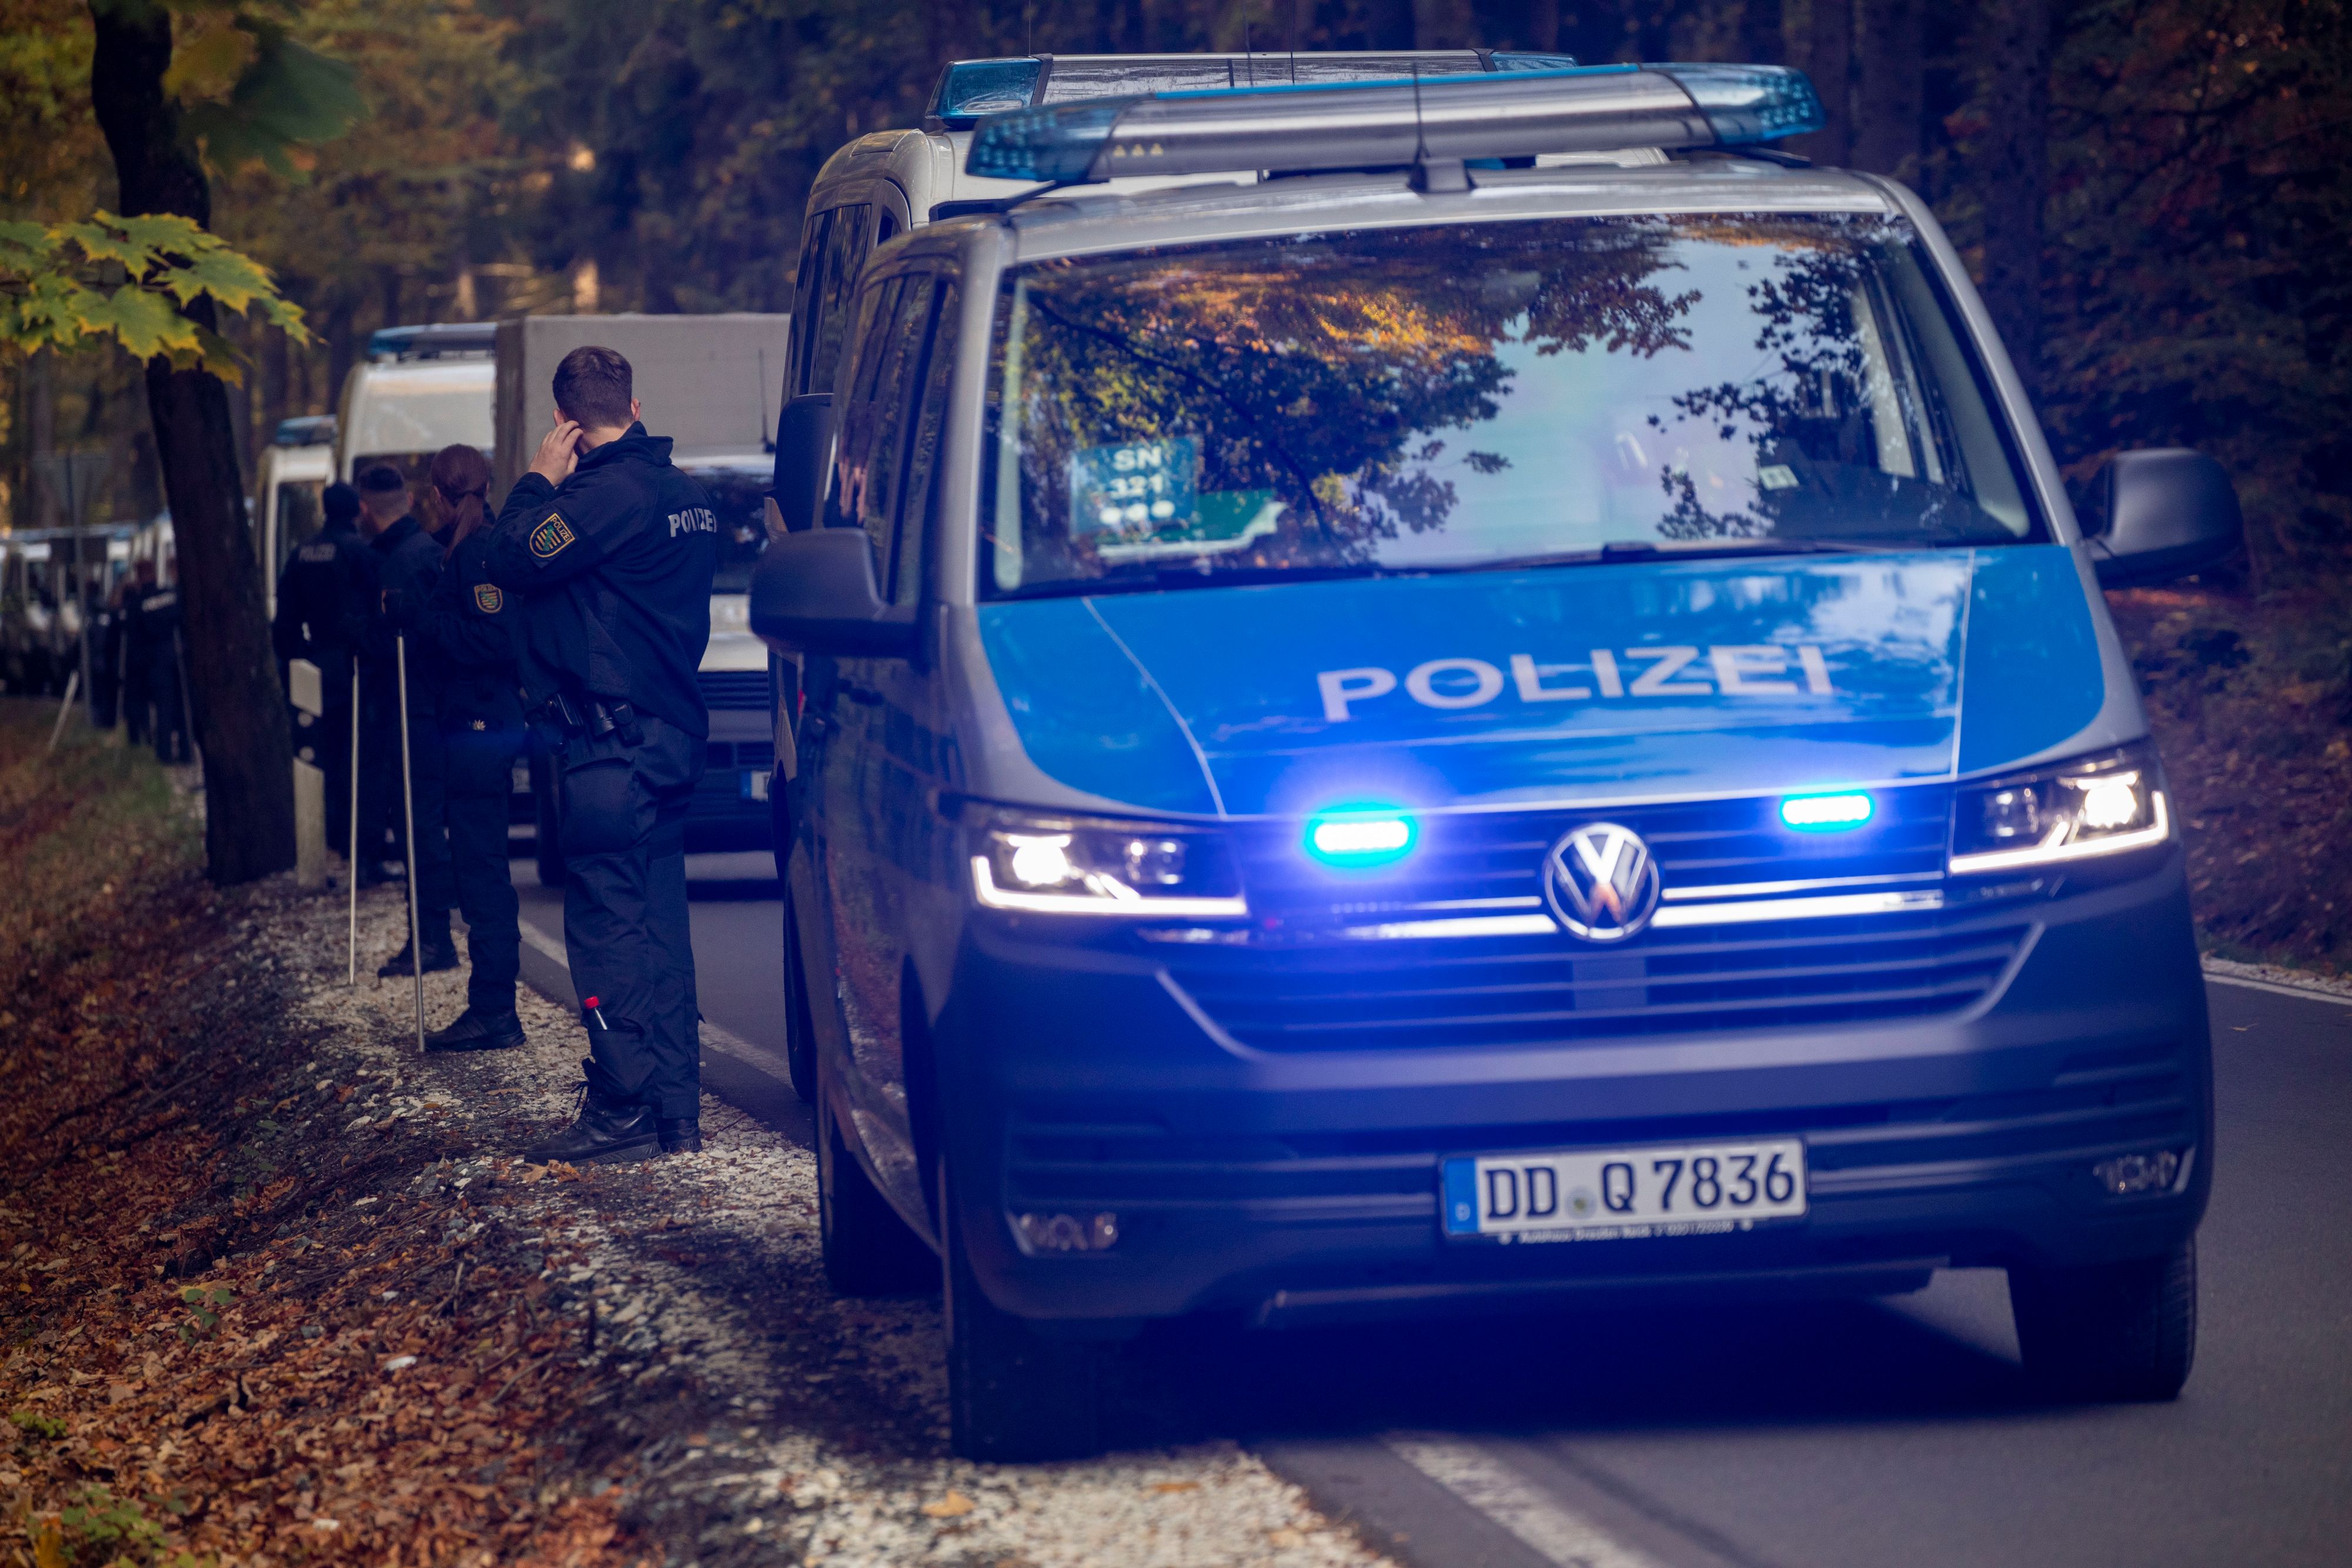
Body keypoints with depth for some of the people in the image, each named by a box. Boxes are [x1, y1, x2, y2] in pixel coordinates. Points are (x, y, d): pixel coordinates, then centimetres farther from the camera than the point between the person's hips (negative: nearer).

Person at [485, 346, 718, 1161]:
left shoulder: (607, 491, -15)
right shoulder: (682, 493, 14)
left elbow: (516, 561, -16)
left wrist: (539, 479, -4)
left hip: (611, 745, -9)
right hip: (672, 731, 9)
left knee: (606, 919, -7)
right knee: (659, 924, 10)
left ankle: (622, 1105, -9)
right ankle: (677, 1111, 11)